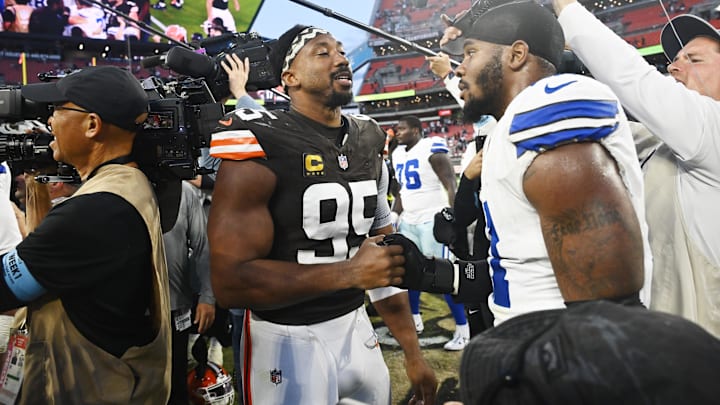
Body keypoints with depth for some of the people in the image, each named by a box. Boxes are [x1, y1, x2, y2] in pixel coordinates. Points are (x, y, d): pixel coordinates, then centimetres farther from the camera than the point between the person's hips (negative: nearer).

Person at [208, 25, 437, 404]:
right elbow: (231, 281, -22)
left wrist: (413, 354, 9)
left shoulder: (367, 142, 5)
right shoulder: (263, 145, -17)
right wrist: (349, 271, -22)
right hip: (288, 338, -6)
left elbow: (385, 255, 9)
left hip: (356, 325, 7)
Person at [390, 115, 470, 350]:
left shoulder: (432, 150, -12)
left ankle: (462, 329, 6)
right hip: (408, 222, 8)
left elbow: (450, 186, -15)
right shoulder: (398, 154, 12)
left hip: (433, 221, -8)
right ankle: (414, 319, 30)